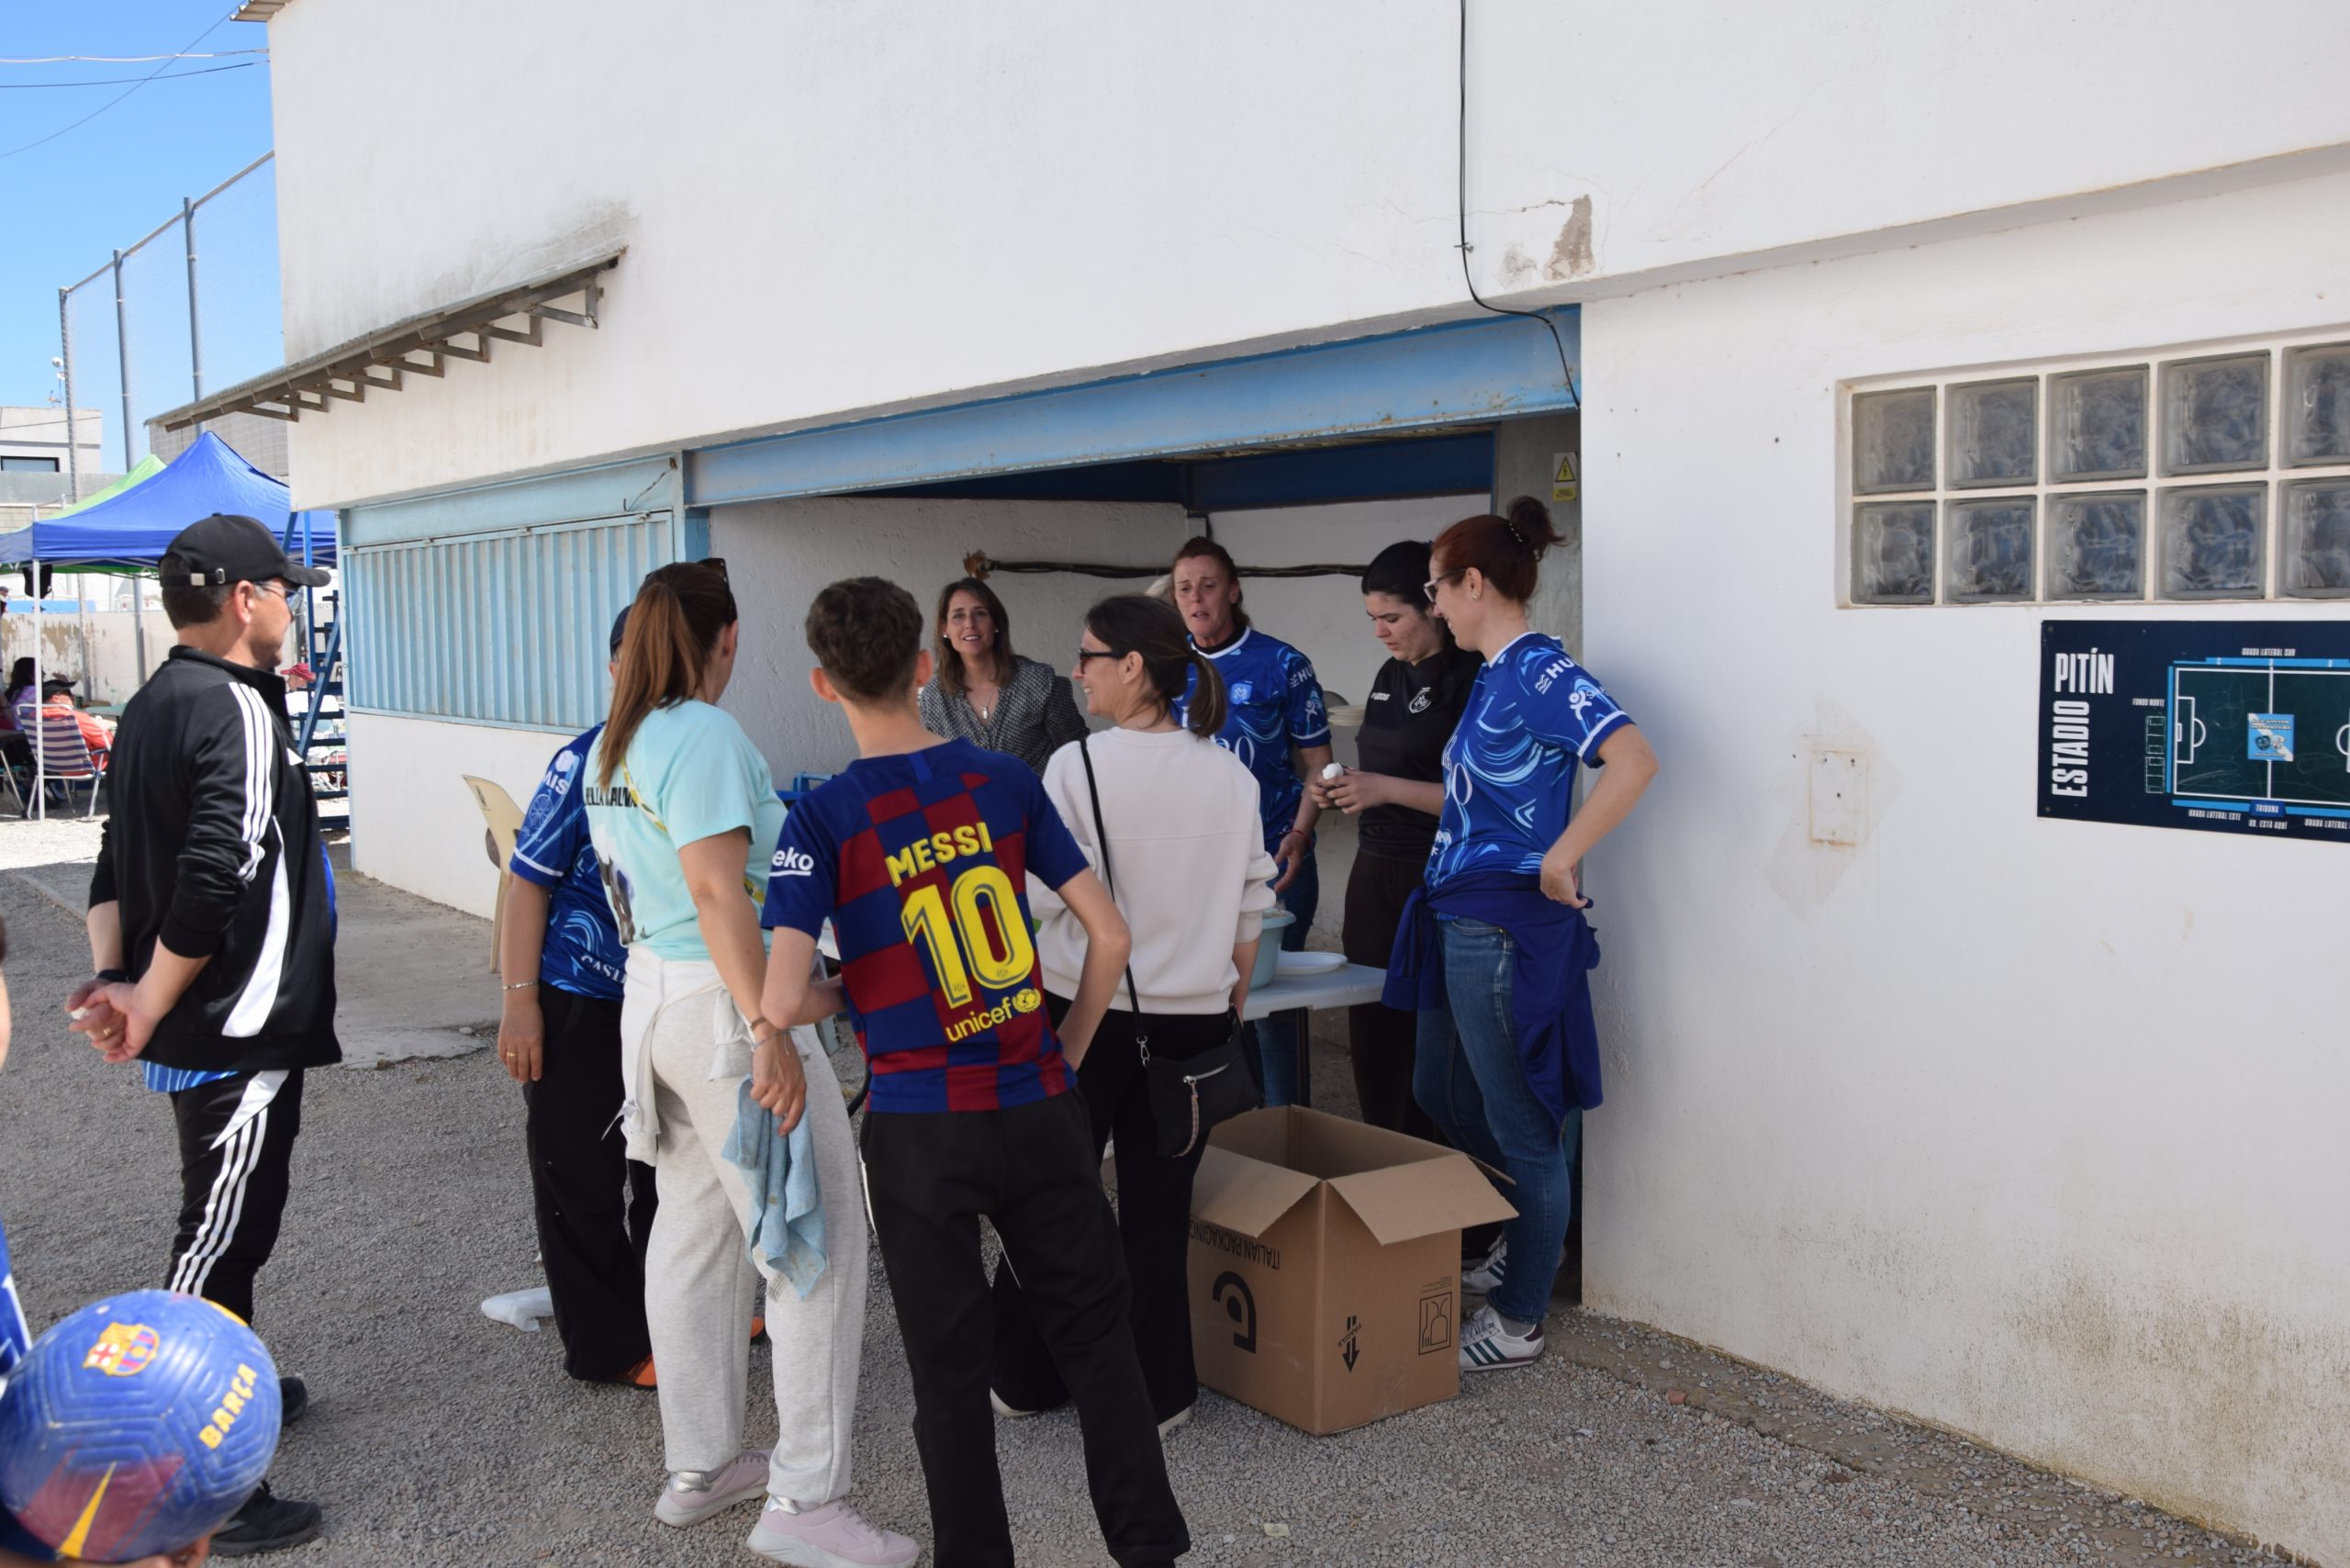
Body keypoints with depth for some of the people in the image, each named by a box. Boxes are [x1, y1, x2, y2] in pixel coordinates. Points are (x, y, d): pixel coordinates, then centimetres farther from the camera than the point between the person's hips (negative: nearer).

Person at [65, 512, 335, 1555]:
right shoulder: (240, 711, -19)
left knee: (227, 1228, 24)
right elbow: (217, 878, -27)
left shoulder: (152, 706, 11)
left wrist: (114, 977, 5)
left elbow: (116, 860, 13)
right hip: (240, 1037, -9)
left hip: (192, 1034, 10)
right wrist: (149, 1006, -17)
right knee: (219, 1242, -2)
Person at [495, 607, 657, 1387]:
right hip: (579, 1003, -5)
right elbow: (530, 880, -12)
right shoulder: (587, 761, -16)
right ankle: (608, 1346, 22)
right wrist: (519, 999, -15)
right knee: (582, 1178, 6)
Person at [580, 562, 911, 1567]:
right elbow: (716, 889, -23)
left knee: (693, 1233, 16)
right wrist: (769, 1032, -25)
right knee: (818, 1242, -3)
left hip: (650, 993, 10)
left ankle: (699, 1468, 26)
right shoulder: (706, 735, -16)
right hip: (725, 1004, -10)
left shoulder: (611, 749, 13)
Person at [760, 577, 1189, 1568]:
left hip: (919, 1128, -2)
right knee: (1094, 1332, 15)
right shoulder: (1006, 782, -1)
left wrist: (847, 995, 4)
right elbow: (1109, 936, 1)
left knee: (950, 1364, 12)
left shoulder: (822, 819, -10)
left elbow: (782, 1002, -17)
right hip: (1038, 1110, 3)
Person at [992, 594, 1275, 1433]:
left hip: (1085, 1009, -3)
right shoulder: (1232, 777, 0)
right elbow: (1249, 913, 6)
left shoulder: (1076, 767, -14)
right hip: (1191, 1016, 3)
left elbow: (1040, 897, -14)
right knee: (1159, 1207, 12)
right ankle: (1157, 1390, 21)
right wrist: (1229, 1009, 18)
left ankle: (1027, 1378, 27)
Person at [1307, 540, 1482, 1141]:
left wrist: (1386, 788, -20)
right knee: (1371, 1025, 11)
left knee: (1427, 1037, -2)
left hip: (1438, 883, -8)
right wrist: (1343, 791, 4)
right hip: (1375, 872, 8)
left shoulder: (1470, 679, -12)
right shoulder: (1390, 676, 13)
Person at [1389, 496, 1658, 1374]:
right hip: (1463, 919, 11)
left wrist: (1561, 860, -27)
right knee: (1440, 1093, 22)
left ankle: (1518, 1323, 17)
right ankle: (1522, 1248, 40)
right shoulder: (1495, 675, 13)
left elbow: (1632, 760, -31)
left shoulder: (1538, 670, -17)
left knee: (1522, 1125, 3)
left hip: (1507, 927, -11)